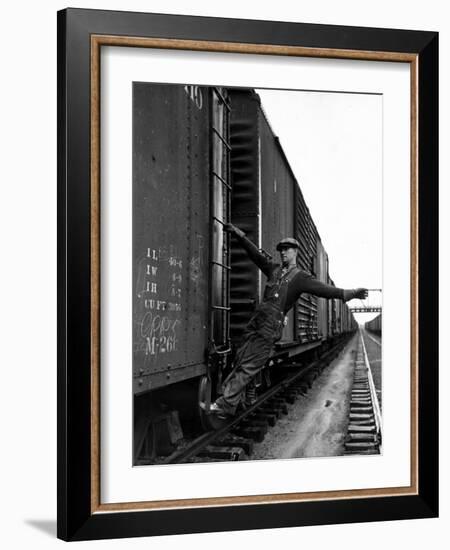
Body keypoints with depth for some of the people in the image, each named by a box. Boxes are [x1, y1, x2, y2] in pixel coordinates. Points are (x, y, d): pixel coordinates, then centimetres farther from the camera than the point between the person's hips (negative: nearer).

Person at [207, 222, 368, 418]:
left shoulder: (300, 277, 2)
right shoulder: (274, 269, 18)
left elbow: (322, 288, -10)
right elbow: (255, 253, 19)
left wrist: (348, 293, -23)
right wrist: (239, 235, 15)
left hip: (270, 328, -6)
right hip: (255, 321, 6)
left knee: (248, 367, -7)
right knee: (240, 361, 6)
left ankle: (226, 405, -7)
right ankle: (226, 399, 12)